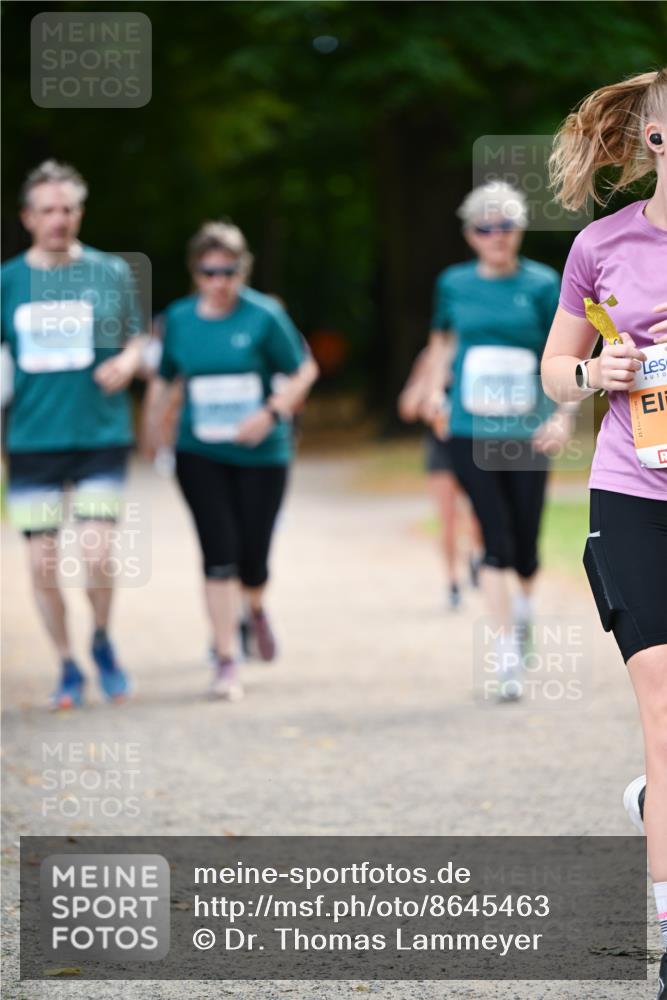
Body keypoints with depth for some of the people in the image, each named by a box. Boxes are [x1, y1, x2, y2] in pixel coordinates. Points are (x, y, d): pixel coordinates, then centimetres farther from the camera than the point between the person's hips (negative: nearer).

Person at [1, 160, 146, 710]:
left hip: (100, 434, -1)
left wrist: (126, 362, -10)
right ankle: (68, 669, 18)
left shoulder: (112, 273, 2)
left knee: (97, 553, -12)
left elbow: (137, 337, 11)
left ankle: (102, 642, 16)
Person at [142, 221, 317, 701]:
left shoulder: (265, 316, -8)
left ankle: (255, 608, 38)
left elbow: (304, 372, -2)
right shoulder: (179, 319, 2)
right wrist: (152, 431, 9)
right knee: (219, 553, -9)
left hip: (261, 454, -2)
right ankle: (227, 660, -3)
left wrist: (272, 413, -15)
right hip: (200, 455, 2)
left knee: (252, 558, 1)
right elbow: (164, 379, 15)